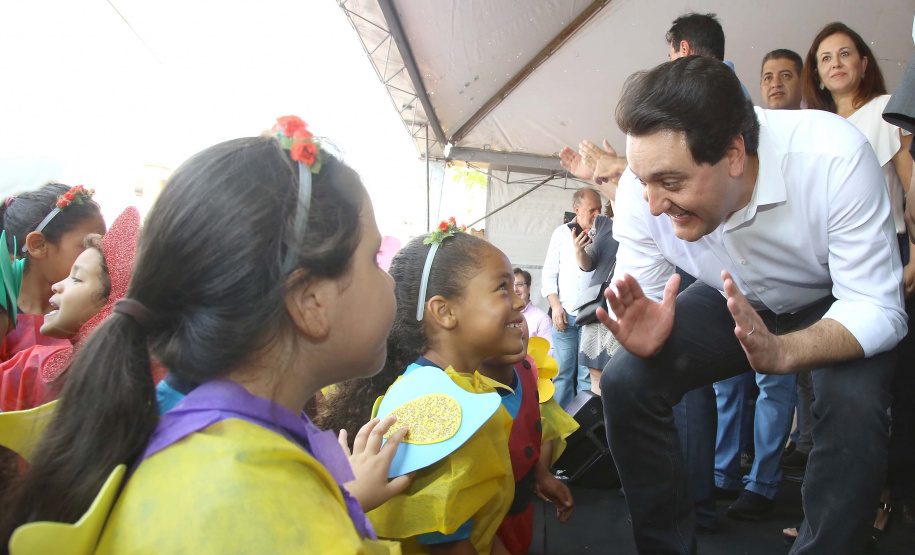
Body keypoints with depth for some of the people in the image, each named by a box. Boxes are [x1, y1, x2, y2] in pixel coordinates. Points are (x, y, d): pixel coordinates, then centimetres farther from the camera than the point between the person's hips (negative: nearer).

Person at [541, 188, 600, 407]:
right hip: (565, 315, 1)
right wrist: (556, 306, -1)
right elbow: (549, 274, 10)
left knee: (588, 373, -1)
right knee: (563, 372, 3)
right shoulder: (561, 233, 10)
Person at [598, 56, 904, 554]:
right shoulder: (643, 187, -26)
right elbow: (639, 301, -15)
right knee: (624, 381, -17)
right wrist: (642, 333, -40)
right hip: (732, 302, 3)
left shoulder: (833, 157, -36)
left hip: (835, 302, -2)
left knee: (855, 406, -32)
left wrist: (779, 353, -51)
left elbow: (877, 308, -32)